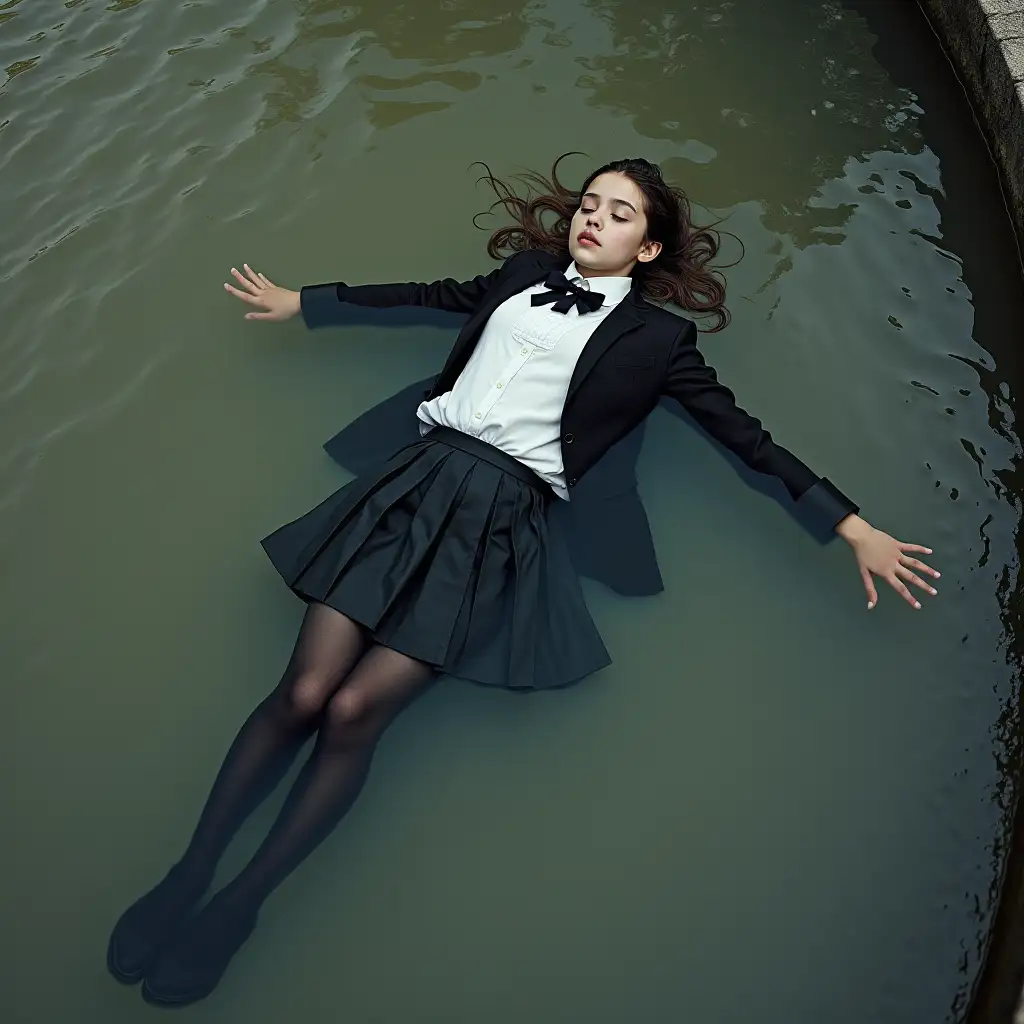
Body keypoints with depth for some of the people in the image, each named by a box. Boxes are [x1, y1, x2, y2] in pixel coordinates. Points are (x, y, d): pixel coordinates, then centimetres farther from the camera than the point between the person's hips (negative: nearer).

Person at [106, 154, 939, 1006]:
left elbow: (745, 435, 7)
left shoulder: (655, 336, 9)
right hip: (420, 477, 3)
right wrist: (301, 301, 37)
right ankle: (187, 874, 5)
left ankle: (238, 908, 2)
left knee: (352, 712, -15)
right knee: (302, 693, -10)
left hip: (503, 515, -3)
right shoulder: (528, 270, 20)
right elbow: (429, 295, 29)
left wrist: (855, 528, 2)